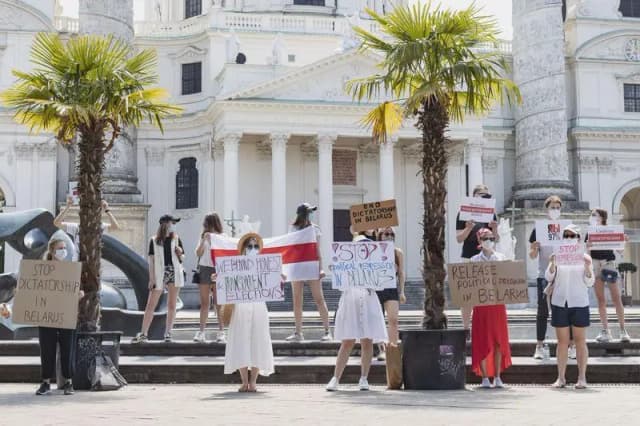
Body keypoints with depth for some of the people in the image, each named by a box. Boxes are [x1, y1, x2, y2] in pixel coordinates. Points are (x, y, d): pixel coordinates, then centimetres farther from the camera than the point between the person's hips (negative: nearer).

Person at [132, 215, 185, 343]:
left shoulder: (176, 239, 9)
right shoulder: (154, 241, 3)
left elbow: (182, 259, 14)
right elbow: (151, 260, 1)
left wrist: (180, 253, -8)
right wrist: (151, 278, -6)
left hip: (175, 273, 2)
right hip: (160, 273, -2)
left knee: (172, 305, 2)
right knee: (151, 305, -4)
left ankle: (168, 333, 8)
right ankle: (143, 334, -1)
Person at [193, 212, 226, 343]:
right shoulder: (204, 236, 10)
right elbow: (198, 253, 5)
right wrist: (204, 240, -7)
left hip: (217, 270, -3)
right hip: (204, 269, 4)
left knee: (218, 303, -1)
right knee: (204, 302, 5)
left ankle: (221, 331, 4)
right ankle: (201, 331, 6)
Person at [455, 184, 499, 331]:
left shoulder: (491, 214, 9)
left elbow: (496, 239, 10)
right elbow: (459, 239, -3)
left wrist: (494, 228, -10)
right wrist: (469, 228, -19)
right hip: (468, 258, -3)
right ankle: (465, 327, 5)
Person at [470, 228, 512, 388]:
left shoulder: (501, 258, 8)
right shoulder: (475, 260, 4)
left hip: (498, 302, 2)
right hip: (481, 303, -2)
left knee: (499, 341, 2)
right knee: (482, 341, -2)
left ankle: (497, 377, 9)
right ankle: (484, 377, 3)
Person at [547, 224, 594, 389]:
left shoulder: (584, 257, 4)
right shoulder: (557, 256, 6)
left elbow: (589, 283, 1)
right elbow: (549, 277, 1)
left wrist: (587, 267, -16)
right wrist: (552, 263, -17)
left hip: (579, 303, -1)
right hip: (559, 302, 1)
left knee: (580, 341, 2)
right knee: (562, 341, 4)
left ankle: (582, 377, 6)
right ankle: (561, 377, 7)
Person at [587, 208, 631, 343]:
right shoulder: (590, 233, 7)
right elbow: (587, 252, 5)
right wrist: (588, 246, -15)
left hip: (609, 263, -2)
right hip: (595, 264, 2)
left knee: (616, 298, -4)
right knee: (601, 299, 3)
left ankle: (623, 330, 1)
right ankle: (605, 331, 7)